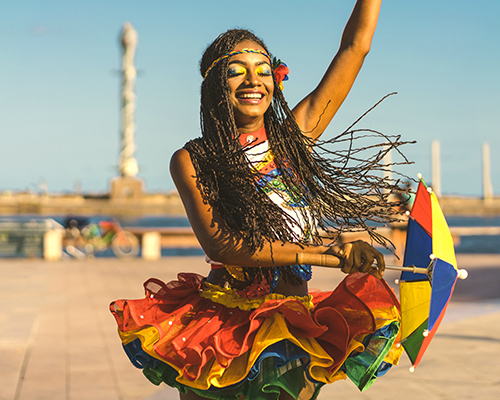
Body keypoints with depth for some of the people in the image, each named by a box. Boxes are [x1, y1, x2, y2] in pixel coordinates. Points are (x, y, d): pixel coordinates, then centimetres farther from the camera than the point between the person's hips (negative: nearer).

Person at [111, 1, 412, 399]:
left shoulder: (294, 137, 4)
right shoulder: (192, 160, -2)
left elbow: (356, 45, 6)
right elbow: (219, 244, -16)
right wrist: (330, 253, -21)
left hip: (292, 324, 1)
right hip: (219, 319, -1)